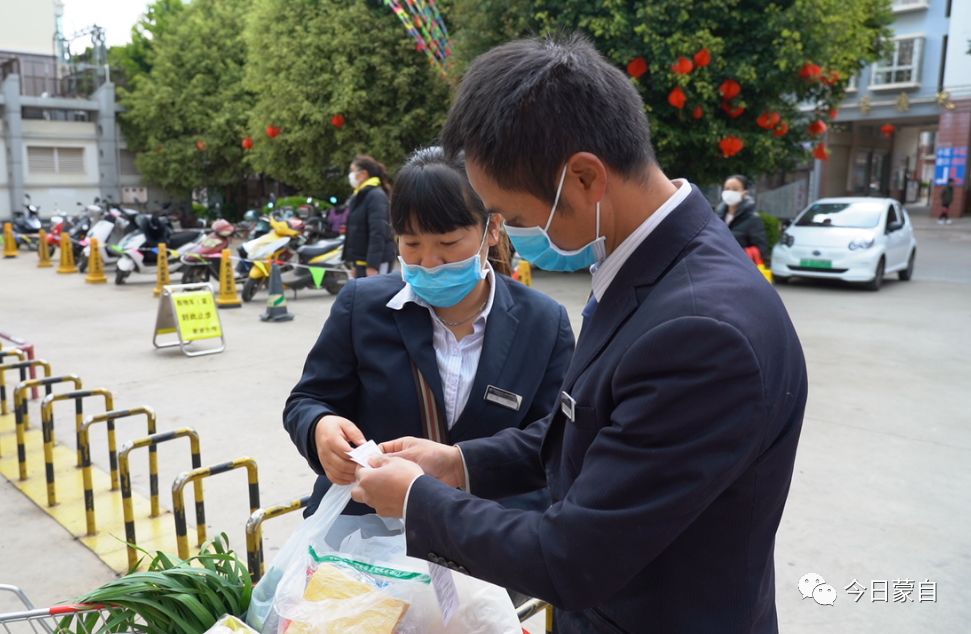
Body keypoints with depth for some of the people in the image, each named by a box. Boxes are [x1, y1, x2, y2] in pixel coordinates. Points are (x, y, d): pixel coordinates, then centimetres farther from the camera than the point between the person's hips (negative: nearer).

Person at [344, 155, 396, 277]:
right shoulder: (359, 196, 17)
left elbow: (378, 233, -22)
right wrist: (353, 263, 20)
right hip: (361, 261, 10)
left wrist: (372, 265, -27)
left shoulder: (376, 195, -13)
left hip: (376, 262, -10)